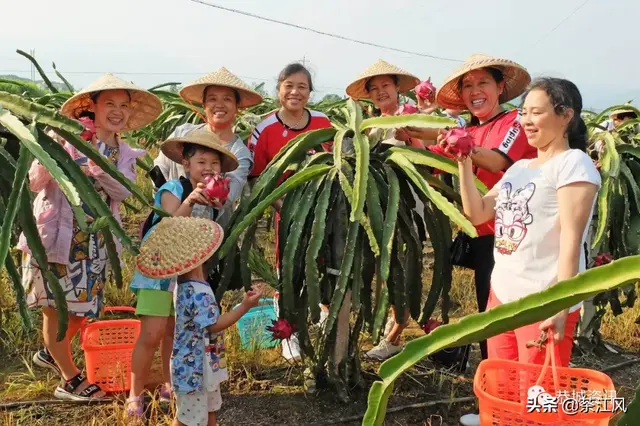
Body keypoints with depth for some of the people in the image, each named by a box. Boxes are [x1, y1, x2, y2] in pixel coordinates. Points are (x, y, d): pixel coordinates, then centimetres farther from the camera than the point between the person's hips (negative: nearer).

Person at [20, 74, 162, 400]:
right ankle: (70, 380, 22)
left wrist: (97, 167, -28)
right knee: (56, 308, 6)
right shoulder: (66, 138, -8)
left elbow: (123, 191, -12)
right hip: (55, 236, -5)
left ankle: (50, 353, 44)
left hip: (94, 243, 5)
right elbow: (35, 183, -11)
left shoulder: (124, 154, 5)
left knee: (83, 309, 16)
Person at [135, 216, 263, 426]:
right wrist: (245, 306, -29)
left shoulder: (187, 287, 2)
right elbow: (215, 325, -27)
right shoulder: (197, 293, -29)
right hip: (193, 370, -10)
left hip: (202, 366, 10)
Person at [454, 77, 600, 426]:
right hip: (501, 293, 7)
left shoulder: (573, 163, -9)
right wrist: (464, 163, 2)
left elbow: (571, 238, -16)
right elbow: (477, 213, 11)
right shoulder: (520, 167, 14)